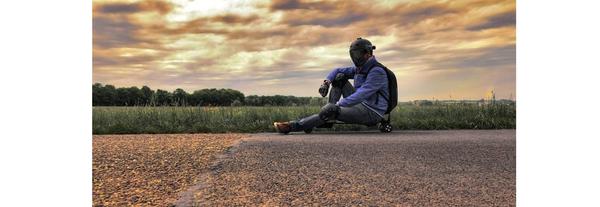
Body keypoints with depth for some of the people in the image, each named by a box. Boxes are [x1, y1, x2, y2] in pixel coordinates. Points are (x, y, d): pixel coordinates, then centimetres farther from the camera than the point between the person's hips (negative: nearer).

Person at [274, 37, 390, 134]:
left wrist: (337, 105, -34)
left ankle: (293, 126, -18)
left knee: (330, 111, -27)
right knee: (340, 77, 2)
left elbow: (361, 94, -29)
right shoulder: (360, 68, 12)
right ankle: (328, 119, -5)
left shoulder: (377, 72, -18)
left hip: (371, 111, -9)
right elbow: (337, 71, 18)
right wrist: (326, 82, -4)